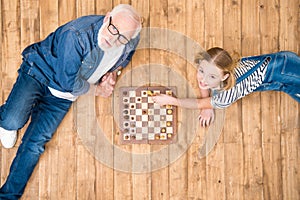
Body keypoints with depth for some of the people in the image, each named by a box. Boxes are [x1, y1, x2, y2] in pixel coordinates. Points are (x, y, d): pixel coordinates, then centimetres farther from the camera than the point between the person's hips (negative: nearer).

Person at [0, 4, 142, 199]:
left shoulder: (129, 43, -13)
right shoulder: (76, 35, -33)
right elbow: (68, 82, -28)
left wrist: (115, 70, -4)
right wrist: (98, 89, -15)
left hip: (62, 97, 4)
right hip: (38, 74, -4)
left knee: (36, 144, -4)